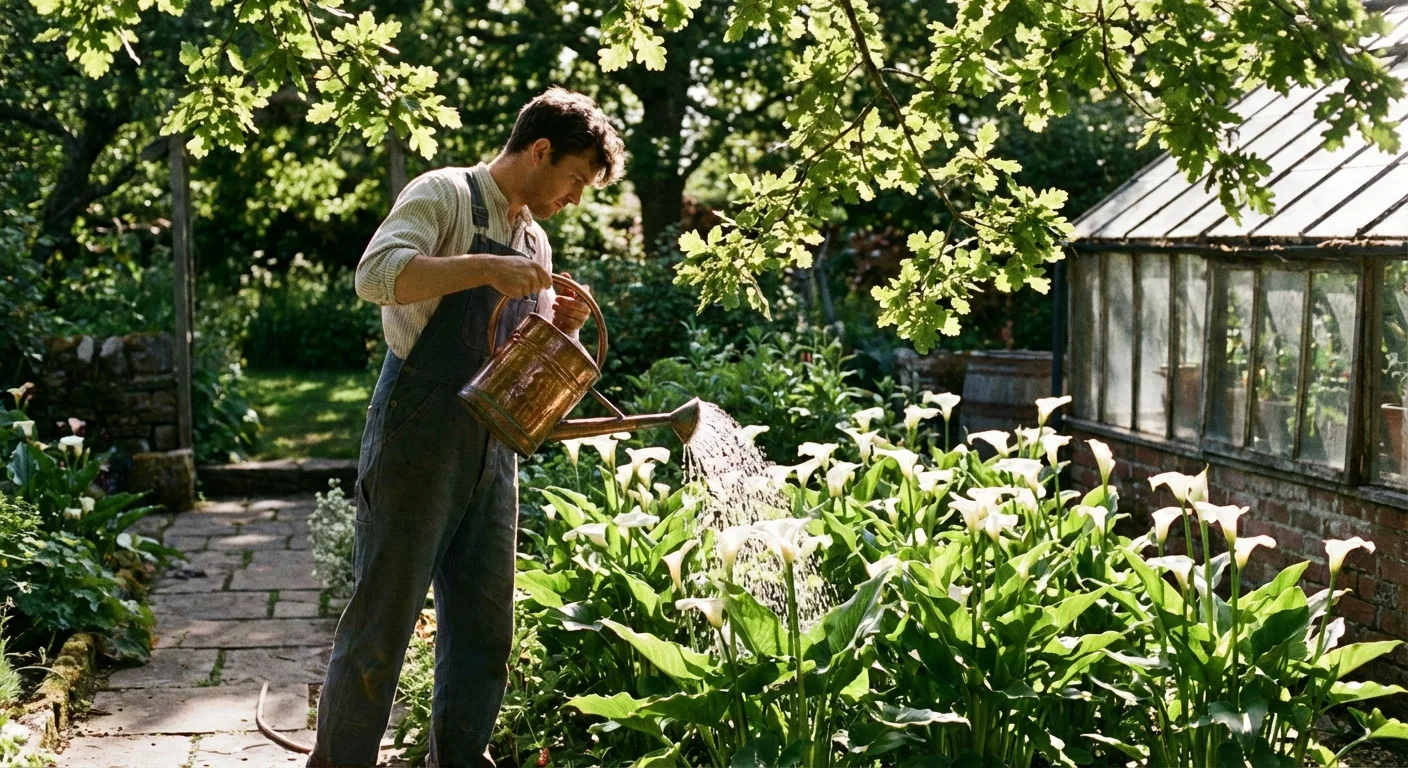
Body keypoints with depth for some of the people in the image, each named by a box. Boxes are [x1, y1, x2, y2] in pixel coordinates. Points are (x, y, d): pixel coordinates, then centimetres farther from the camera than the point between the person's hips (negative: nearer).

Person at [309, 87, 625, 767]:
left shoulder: (534, 243, 20)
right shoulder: (444, 194, -4)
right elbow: (376, 275, -21)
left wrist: (562, 327, 4)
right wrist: (484, 268, -27)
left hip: (491, 453, 8)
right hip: (417, 439, -8)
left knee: (484, 629, 10)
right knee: (381, 622, -3)